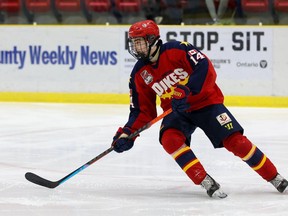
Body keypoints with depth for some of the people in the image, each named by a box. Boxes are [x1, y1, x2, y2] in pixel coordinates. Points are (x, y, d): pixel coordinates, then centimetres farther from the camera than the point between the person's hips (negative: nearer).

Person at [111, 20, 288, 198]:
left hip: (206, 102, -4)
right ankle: (206, 183, -22)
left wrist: (185, 91, -36)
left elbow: (205, 68, -27)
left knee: (236, 141, -14)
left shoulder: (177, 50, -17)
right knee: (169, 139, -26)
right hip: (176, 110, 4)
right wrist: (128, 133, -8)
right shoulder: (139, 74, 0)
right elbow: (143, 110, 5)